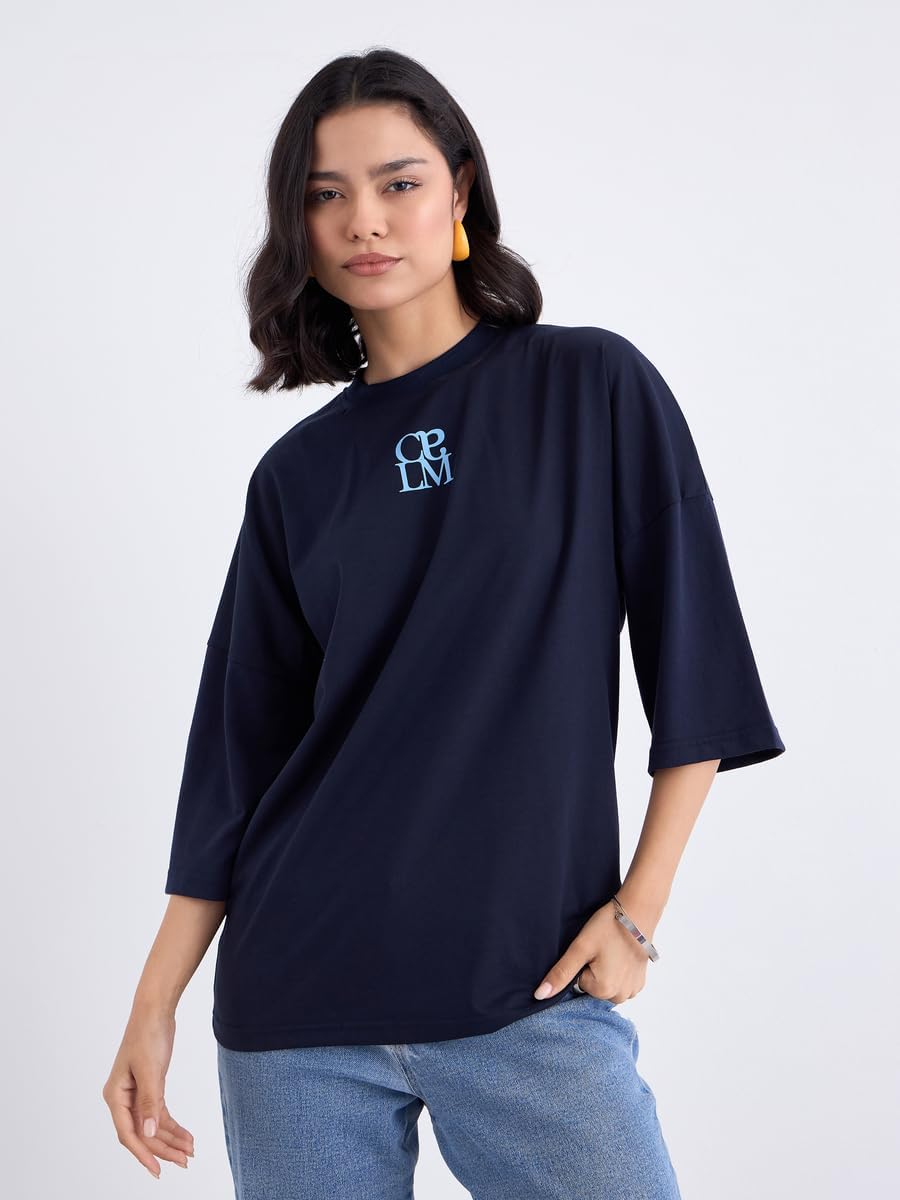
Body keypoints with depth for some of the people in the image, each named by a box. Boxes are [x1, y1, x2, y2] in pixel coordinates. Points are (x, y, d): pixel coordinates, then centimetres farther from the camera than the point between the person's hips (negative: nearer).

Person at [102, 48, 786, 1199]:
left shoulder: (594, 389, 1)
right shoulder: (298, 475, 8)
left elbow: (692, 667, 0)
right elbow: (238, 748, 9)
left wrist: (638, 911, -6)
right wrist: (155, 1002, 5)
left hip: (532, 987, -2)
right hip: (297, 1000, 3)